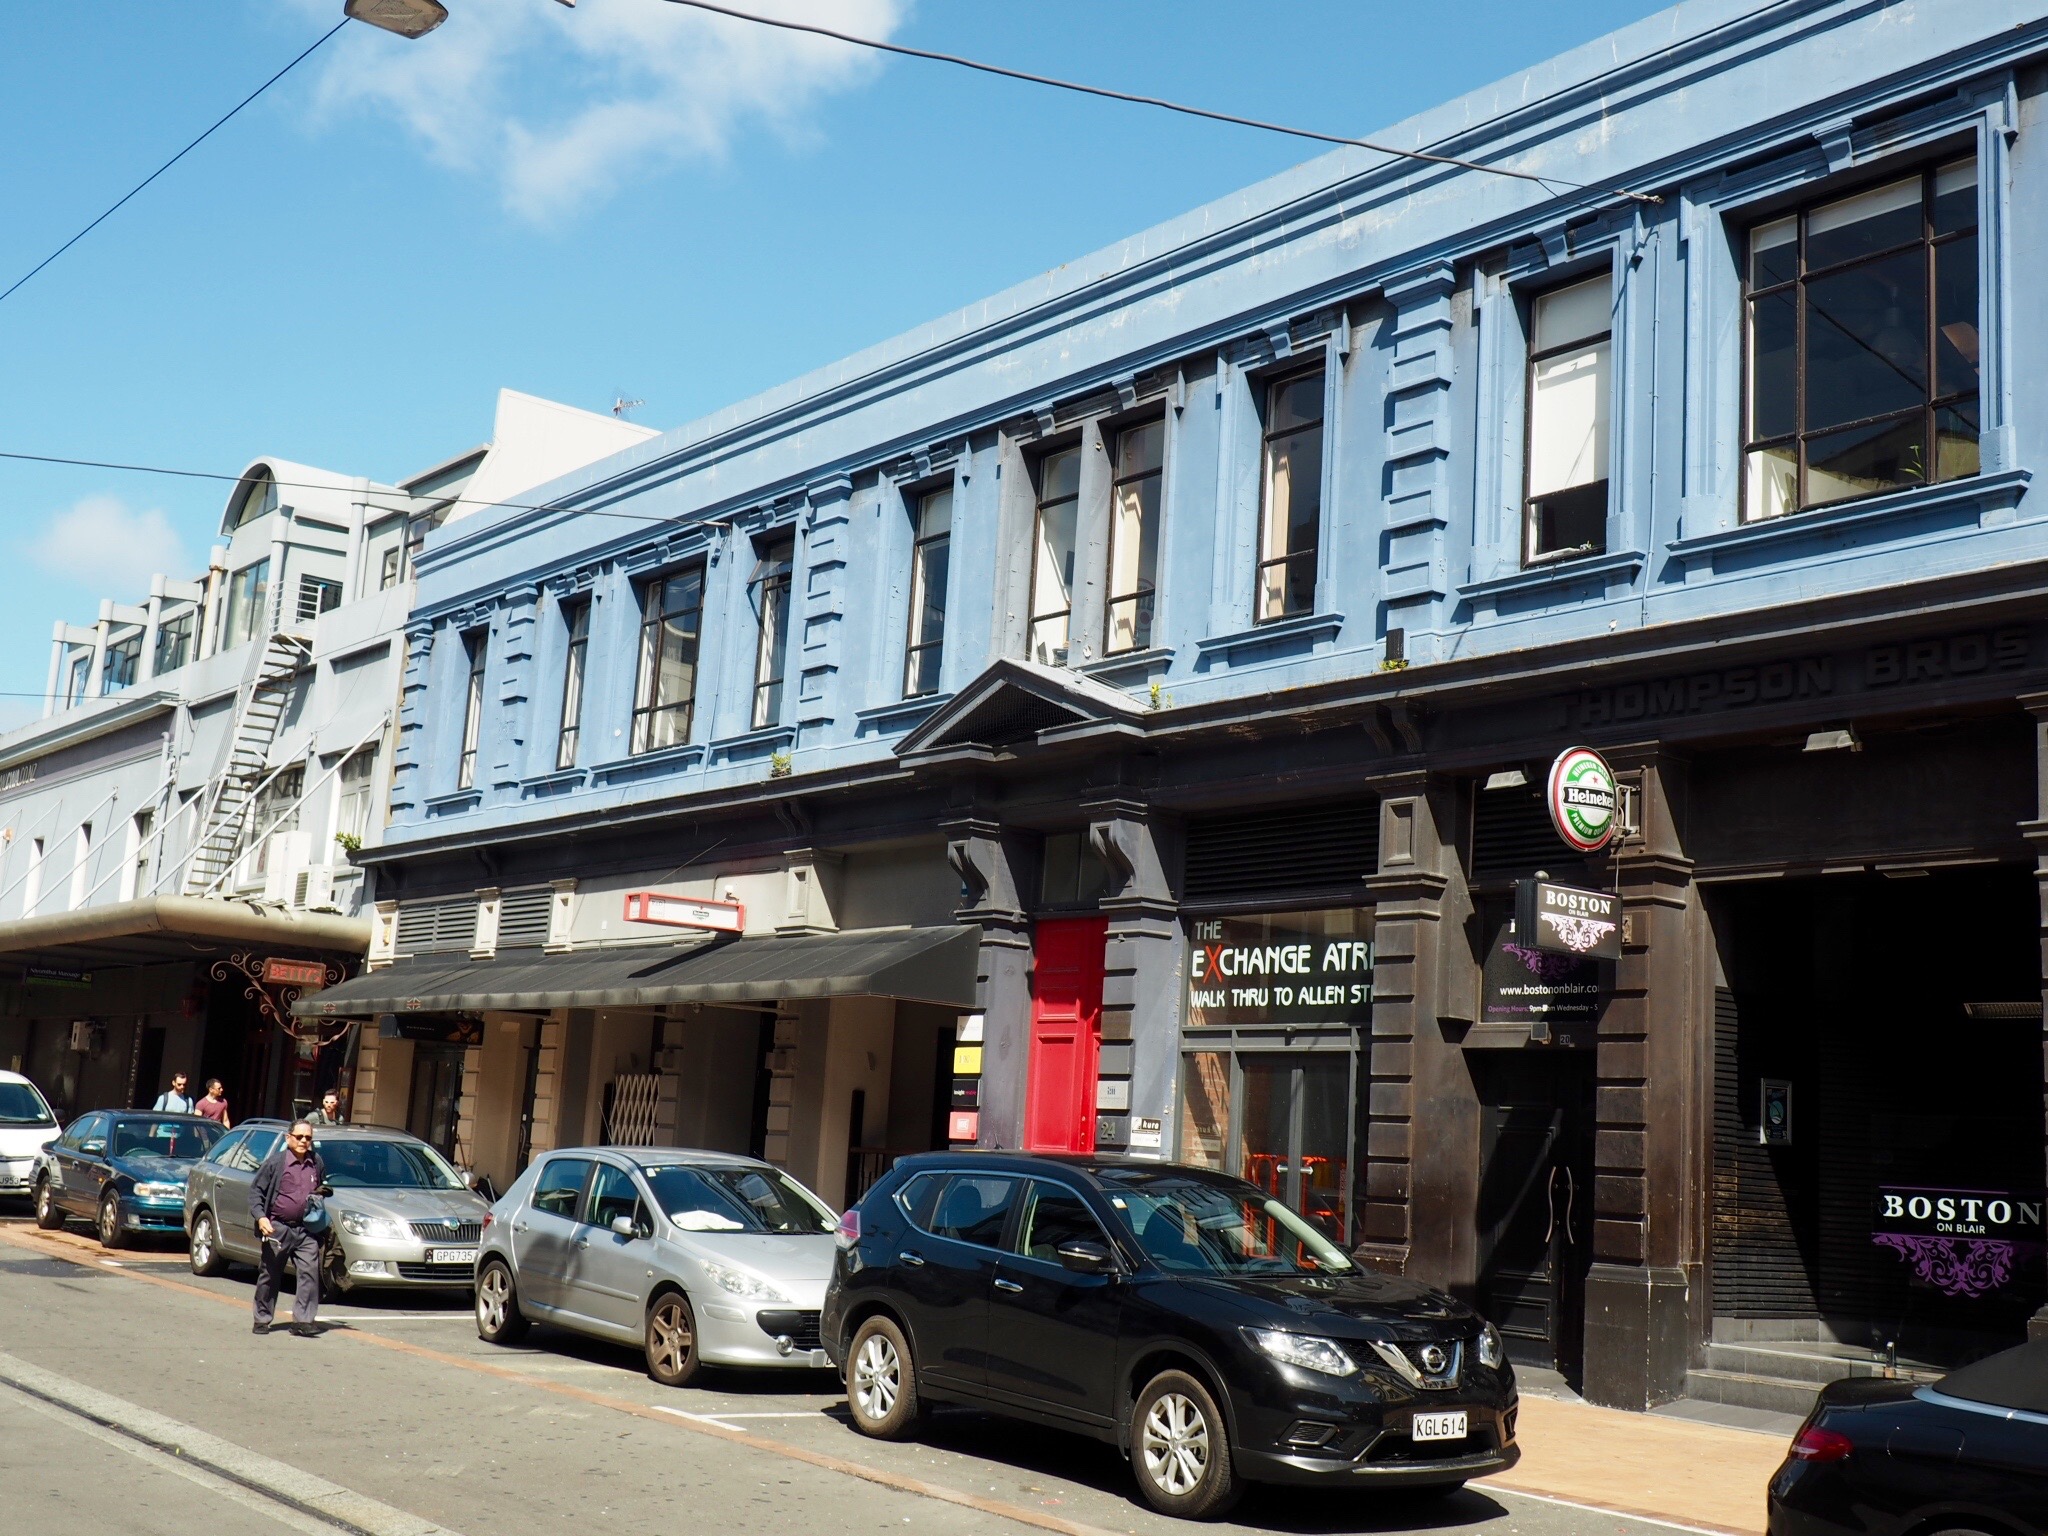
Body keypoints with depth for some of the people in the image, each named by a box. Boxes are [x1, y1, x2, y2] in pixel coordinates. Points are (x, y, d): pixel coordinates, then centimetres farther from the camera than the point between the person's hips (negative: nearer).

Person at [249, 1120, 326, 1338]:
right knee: (270, 1275, 8)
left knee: (310, 1272, -11)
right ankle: (262, 1320, 21)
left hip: (306, 1230, 3)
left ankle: (303, 1320, -11)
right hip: (277, 1228, -3)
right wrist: (260, 1217, -16)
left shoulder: (317, 1163, 9)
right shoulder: (276, 1162, -4)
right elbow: (255, 1191, -4)